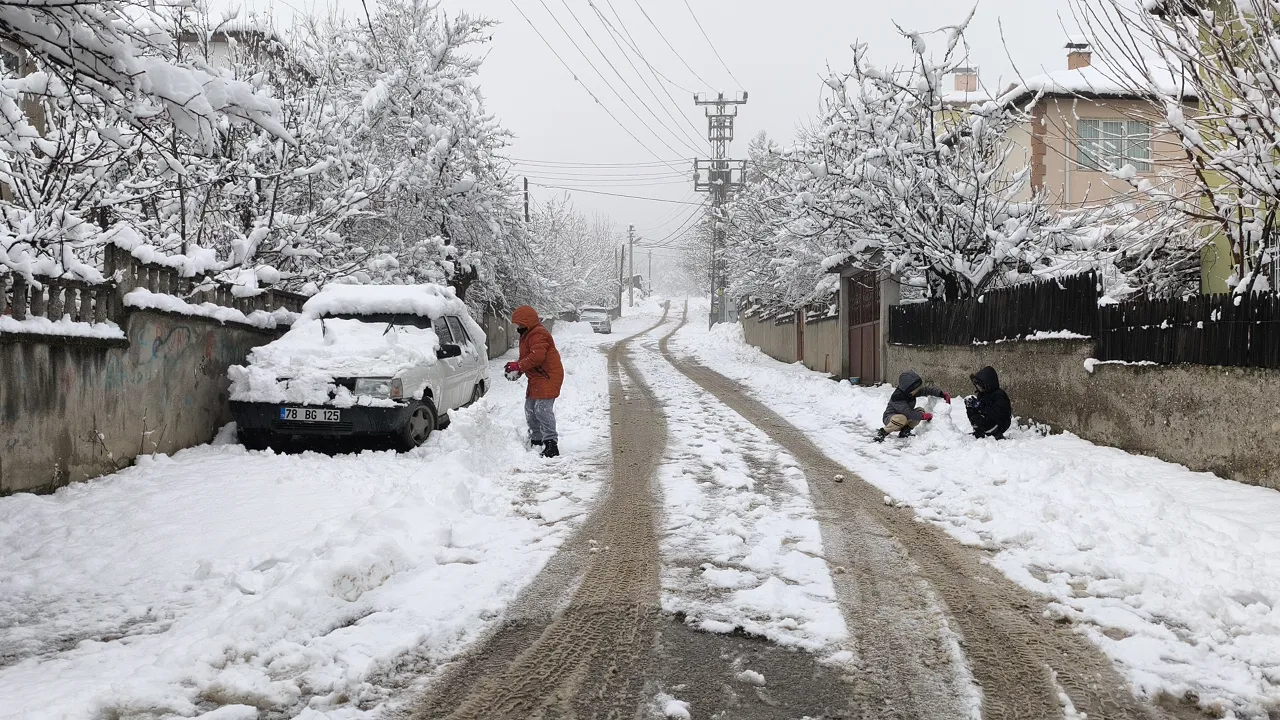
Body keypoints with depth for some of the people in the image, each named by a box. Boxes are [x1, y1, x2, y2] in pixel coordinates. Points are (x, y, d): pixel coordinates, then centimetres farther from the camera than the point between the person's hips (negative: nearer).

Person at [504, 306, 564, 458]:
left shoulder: (538, 334, -15)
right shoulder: (527, 335, 20)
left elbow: (537, 356, -28)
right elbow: (526, 358, 23)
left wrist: (518, 366, -27)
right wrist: (517, 371, 4)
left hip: (548, 378, -11)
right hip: (536, 378, 11)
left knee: (543, 408, -19)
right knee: (530, 409, 14)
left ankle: (551, 443, -22)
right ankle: (536, 441, 24)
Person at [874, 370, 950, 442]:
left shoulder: (911, 391, -9)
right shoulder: (897, 397, -32)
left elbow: (927, 390, -1)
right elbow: (908, 413, -35)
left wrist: (942, 394, -9)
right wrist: (923, 416, -30)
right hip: (890, 418, -9)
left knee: (920, 411, -8)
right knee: (902, 418, -42)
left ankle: (905, 431, -1)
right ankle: (882, 433, -23)